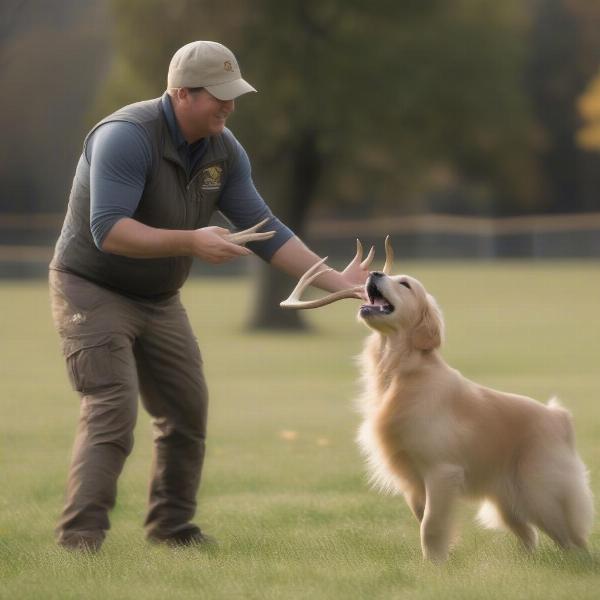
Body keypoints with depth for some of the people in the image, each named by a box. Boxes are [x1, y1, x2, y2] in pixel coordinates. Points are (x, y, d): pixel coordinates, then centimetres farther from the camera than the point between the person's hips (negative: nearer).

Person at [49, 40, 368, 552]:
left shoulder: (224, 151, -3)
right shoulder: (126, 137, -26)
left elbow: (265, 231, 0)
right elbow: (108, 231, -35)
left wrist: (335, 281, -7)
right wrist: (191, 242, -41)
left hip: (159, 299, 8)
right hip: (92, 291, -8)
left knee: (187, 410, 8)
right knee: (112, 411, -19)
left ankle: (172, 527, 23)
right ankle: (79, 539, -18)